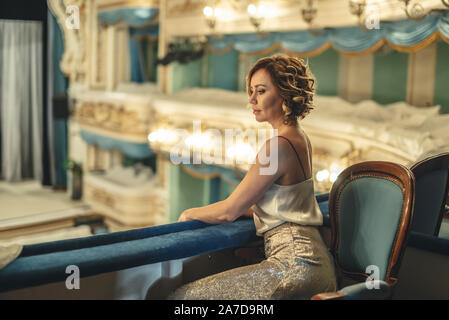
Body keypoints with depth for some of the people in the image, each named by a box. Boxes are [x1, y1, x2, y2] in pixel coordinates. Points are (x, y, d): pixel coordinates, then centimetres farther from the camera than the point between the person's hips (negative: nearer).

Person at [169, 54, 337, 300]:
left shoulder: (279, 145, -16)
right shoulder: (300, 138, 14)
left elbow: (229, 211, -11)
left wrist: (189, 213, 9)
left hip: (295, 266, -10)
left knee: (181, 296, -10)